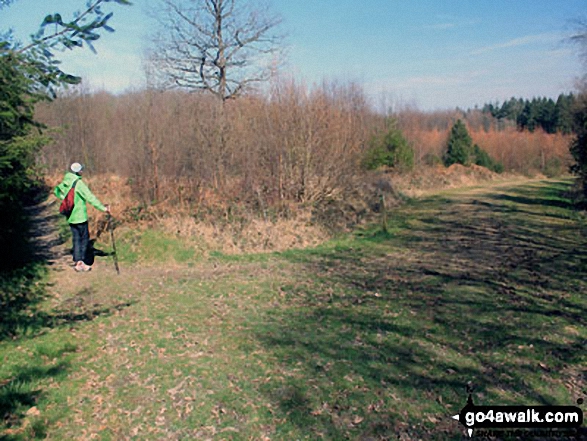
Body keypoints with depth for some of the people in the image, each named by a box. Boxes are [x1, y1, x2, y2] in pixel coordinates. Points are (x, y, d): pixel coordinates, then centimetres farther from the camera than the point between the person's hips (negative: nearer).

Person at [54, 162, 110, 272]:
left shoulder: (65, 182, 5)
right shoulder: (78, 183, -18)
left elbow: (56, 191, 23)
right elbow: (90, 197, -24)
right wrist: (102, 208, -25)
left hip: (70, 217, 7)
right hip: (80, 216, -7)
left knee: (76, 239, 14)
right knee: (85, 238, 5)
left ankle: (77, 261, 16)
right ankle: (80, 262, 5)